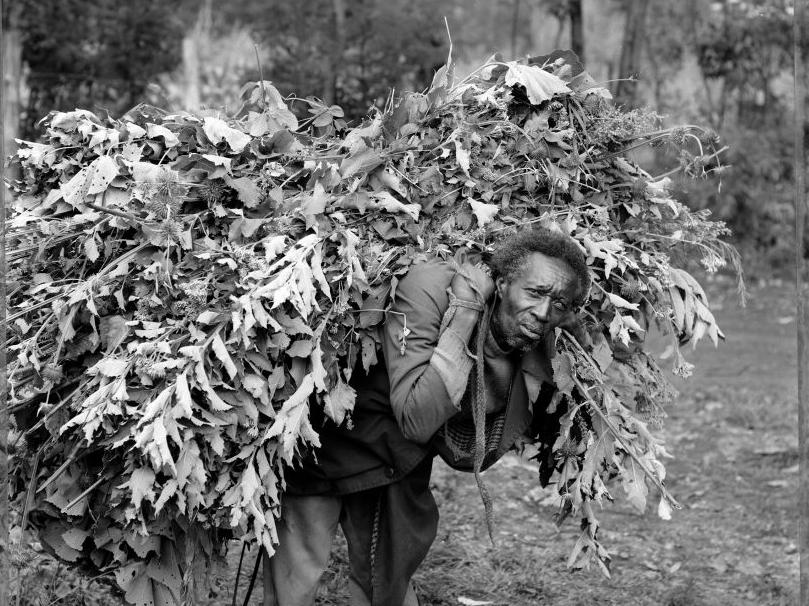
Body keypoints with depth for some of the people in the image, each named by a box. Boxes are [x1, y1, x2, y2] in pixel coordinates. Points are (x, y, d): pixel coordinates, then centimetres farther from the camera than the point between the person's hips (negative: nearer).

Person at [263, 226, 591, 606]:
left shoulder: (536, 355, -13)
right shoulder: (429, 292, -31)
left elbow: (469, 456, 2)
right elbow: (418, 421, -40)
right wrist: (463, 318, -38)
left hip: (402, 463, 6)